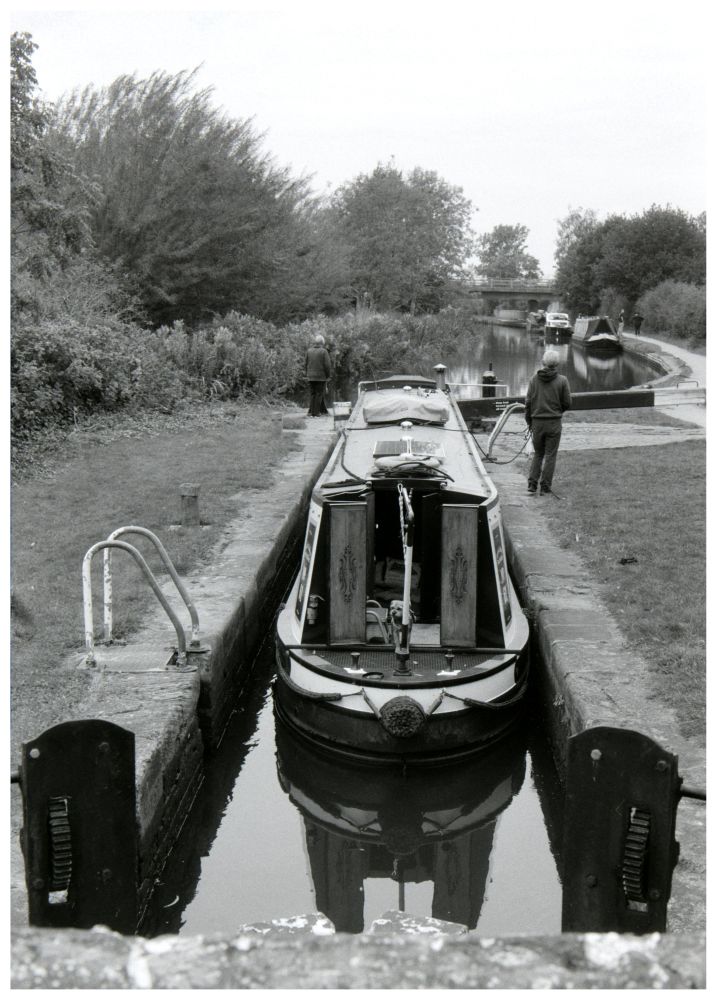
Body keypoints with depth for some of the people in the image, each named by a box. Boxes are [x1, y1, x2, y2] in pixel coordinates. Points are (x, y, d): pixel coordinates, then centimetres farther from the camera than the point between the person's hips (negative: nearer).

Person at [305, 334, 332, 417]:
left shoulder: (309, 351, 4)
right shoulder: (323, 351, -9)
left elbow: (306, 363, 8)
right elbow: (327, 365, -11)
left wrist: (307, 374, 17)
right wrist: (328, 375, 0)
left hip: (311, 376, 4)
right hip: (321, 376, -4)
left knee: (312, 394, 9)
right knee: (319, 394, 2)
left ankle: (311, 411, 6)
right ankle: (316, 412, 1)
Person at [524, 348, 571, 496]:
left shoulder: (534, 379, -2)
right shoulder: (562, 380, -7)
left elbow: (528, 402, -1)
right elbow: (567, 403, -4)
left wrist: (529, 421, 9)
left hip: (537, 422, 2)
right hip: (554, 422, -2)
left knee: (538, 454, 17)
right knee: (550, 455, 7)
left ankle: (532, 483, 7)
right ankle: (545, 486, 6)